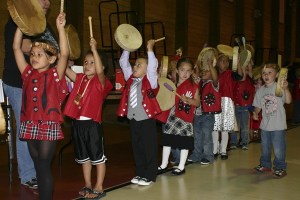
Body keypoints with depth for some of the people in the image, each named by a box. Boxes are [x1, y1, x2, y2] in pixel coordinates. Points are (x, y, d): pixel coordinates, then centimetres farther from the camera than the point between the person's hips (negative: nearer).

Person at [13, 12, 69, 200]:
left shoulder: (55, 75, -3)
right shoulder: (28, 73, 9)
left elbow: (64, 54, -16)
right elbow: (16, 48, 8)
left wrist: (60, 28, -20)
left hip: (49, 126, -5)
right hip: (30, 126, 5)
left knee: (45, 166, 1)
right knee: (38, 166, 14)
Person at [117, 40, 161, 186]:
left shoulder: (150, 80, -3)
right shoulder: (131, 79, 11)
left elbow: (153, 66, -18)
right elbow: (123, 63, 12)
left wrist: (150, 49, -18)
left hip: (147, 119, -6)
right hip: (133, 119, 6)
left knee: (149, 148, 2)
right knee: (137, 148, 13)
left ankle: (150, 176, 10)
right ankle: (140, 173, 25)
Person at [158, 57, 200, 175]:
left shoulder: (193, 86, -3)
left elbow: (197, 103, -1)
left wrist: (188, 100, -20)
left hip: (186, 117, -3)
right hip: (173, 116, 3)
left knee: (184, 142, 4)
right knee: (167, 139, 10)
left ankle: (181, 167, 18)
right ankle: (164, 164, 25)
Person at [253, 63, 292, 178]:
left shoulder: (279, 87, -10)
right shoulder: (261, 90, 5)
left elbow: (288, 101, -23)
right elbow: (258, 105, 12)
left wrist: (286, 89, -38)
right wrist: (255, 113, -8)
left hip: (278, 125, -5)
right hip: (265, 124, 6)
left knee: (278, 148, 0)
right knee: (265, 147, 18)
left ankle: (280, 168, 16)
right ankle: (265, 165, 35)